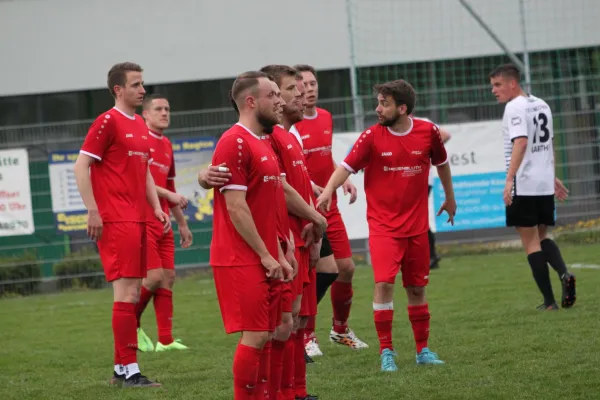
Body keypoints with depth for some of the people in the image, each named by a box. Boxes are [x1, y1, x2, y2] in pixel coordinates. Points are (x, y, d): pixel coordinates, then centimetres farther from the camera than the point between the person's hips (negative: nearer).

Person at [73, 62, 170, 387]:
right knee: (126, 293, -10)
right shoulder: (108, 122, -8)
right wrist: (93, 211, -17)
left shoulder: (140, 126, 17)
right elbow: (81, 166, -12)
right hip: (116, 221, -9)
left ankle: (121, 369, 15)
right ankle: (129, 370, -7)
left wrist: (157, 207, 14)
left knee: (132, 295, 10)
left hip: (138, 220, 9)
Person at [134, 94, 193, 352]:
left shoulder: (166, 146, 18)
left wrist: (182, 223, 26)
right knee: (155, 276, -13)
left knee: (168, 277, 3)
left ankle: (165, 340, 5)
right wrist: (168, 194, -18)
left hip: (162, 222, 8)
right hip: (141, 221, -8)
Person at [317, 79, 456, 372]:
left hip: (417, 224, 2)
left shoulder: (428, 132, -3)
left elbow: (441, 163, 15)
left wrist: (449, 198, 26)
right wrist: (329, 189, -35)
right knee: (384, 283, -15)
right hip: (383, 224, -2)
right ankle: (386, 352, -6)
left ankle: (423, 350, 22)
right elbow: (347, 166, -16)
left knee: (416, 288, 10)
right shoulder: (372, 136, -8)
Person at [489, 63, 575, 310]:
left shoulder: (515, 107, -11)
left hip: (523, 186, -8)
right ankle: (564, 274, -9)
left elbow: (521, 142, -24)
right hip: (545, 184, 8)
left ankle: (549, 301, -2)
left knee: (530, 241, 0)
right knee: (541, 236, 18)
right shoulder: (541, 105, 16)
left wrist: (509, 179, -29)